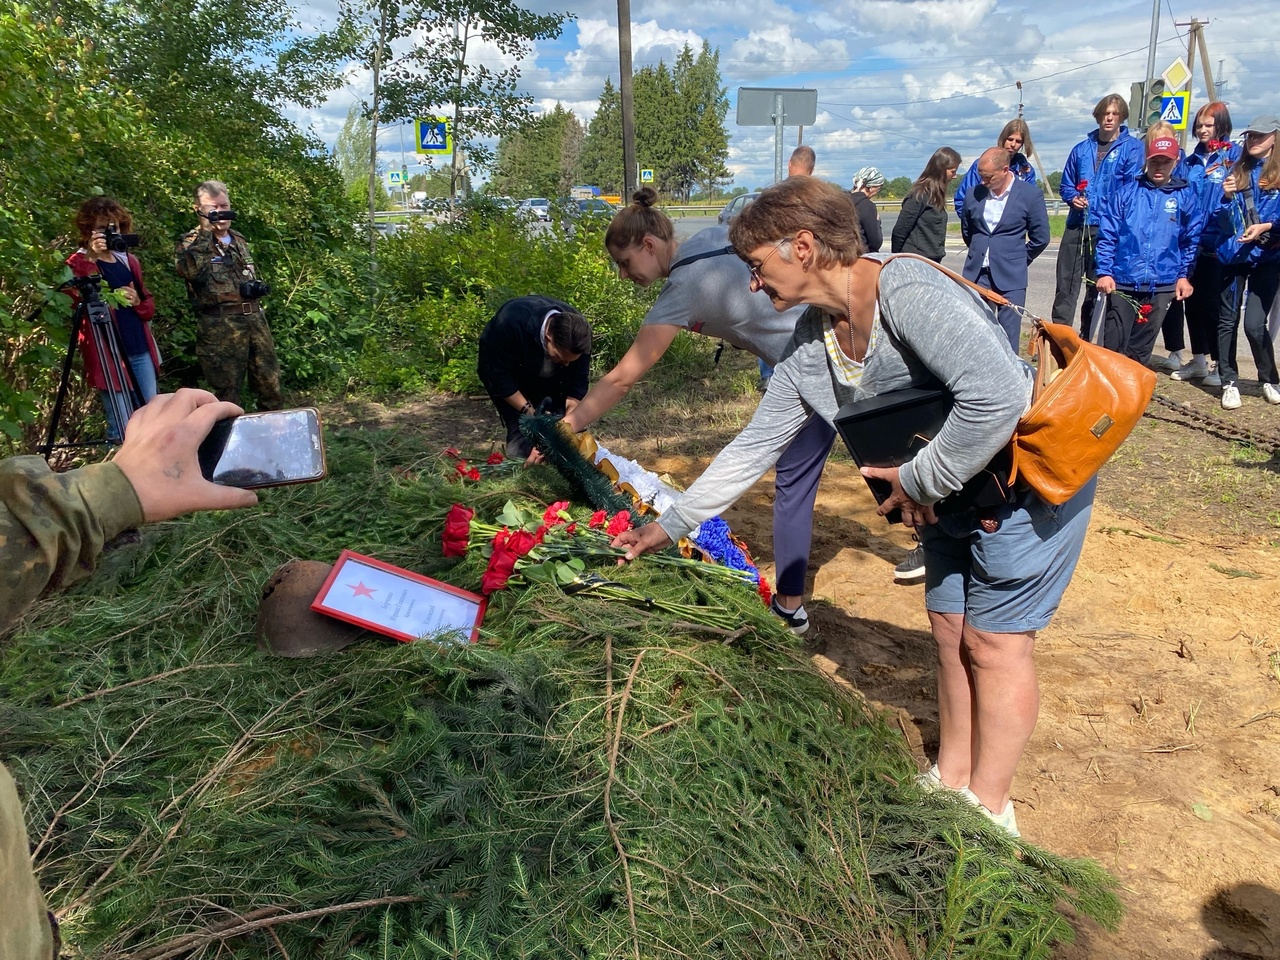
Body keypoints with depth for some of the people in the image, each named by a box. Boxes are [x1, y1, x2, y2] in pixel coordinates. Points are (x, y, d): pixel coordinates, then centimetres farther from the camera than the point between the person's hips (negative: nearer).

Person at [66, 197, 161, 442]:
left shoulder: (129, 260, 13)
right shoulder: (79, 263, -4)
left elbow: (149, 305, 18)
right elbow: (76, 300, -22)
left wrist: (138, 302, -5)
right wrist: (92, 259, -26)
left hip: (141, 350, 6)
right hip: (109, 354, -6)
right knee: (123, 430, -2)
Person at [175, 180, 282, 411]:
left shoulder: (239, 239, 17)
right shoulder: (190, 244, -1)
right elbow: (191, 270, -25)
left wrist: (254, 287, 11)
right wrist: (207, 230, -23)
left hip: (255, 318, 6)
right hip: (220, 325, -6)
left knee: (270, 383, 10)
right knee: (227, 393, -1)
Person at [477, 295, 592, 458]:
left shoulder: (578, 333, -32)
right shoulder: (512, 323, -44)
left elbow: (577, 386, -23)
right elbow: (499, 375, -32)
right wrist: (529, 412, -34)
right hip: (503, 370, -4)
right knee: (521, 430, -18)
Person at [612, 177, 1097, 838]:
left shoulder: (908, 292, -29)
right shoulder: (810, 345, -3)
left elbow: (998, 395, -39)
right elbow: (754, 447, 2)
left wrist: (920, 482, -27)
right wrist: (669, 525, 3)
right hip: (950, 493, 8)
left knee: (993, 642, 0)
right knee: (950, 630, 14)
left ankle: (989, 811, 17)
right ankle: (950, 780, 33)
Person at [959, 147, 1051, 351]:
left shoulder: (1031, 195, -4)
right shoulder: (974, 194, 4)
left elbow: (1040, 238, 3)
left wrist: (1017, 260, 8)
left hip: (1010, 278, -3)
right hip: (976, 275, 3)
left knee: (1008, 337, -1)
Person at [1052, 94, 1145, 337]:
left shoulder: (1132, 147, 2)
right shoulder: (1082, 148, 13)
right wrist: (1073, 197, -2)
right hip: (1077, 225, 3)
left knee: (1097, 287, 5)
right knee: (1065, 285, 0)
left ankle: (1086, 341, 13)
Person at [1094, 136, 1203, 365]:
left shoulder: (1186, 196, 6)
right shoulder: (1126, 192, 3)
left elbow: (1191, 240, 10)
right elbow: (1107, 235, 1)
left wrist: (1184, 275, 5)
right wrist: (1104, 272, -7)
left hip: (1162, 285, 1)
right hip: (1122, 282, -1)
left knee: (1140, 349, 10)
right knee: (1113, 345, -3)